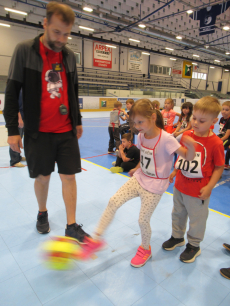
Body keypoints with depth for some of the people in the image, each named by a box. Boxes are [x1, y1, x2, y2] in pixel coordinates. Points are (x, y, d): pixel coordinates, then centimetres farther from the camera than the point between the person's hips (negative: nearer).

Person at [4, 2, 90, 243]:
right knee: (43, 176, 9)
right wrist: (12, 129, -8)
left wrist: (78, 121, 17)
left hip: (66, 130, 3)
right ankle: (42, 214, 37)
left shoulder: (69, 55, 8)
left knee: (69, 176, 3)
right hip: (38, 131, -3)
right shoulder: (25, 50, -4)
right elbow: (12, 91, -4)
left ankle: (71, 226, 16)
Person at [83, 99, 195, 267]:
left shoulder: (166, 139, -23)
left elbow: (188, 157, -23)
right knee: (113, 202, -7)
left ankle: (145, 249, 36)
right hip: (139, 179, 6)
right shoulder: (141, 136, -2)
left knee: (143, 220, 4)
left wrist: (191, 145, -42)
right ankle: (97, 239, 7)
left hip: (155, 186, -6)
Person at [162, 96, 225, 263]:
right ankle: (177, 237, 49)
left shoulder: (216, 143, -20)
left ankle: (194, 245, 40)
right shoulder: (186, 134, -4)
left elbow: (219, 167, -13)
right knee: (178, 213, 24)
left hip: (198, 191, -5)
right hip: (180, 185, 6)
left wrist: (209, 187, -16)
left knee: (197, 219, 16)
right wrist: (174, 171, 10)